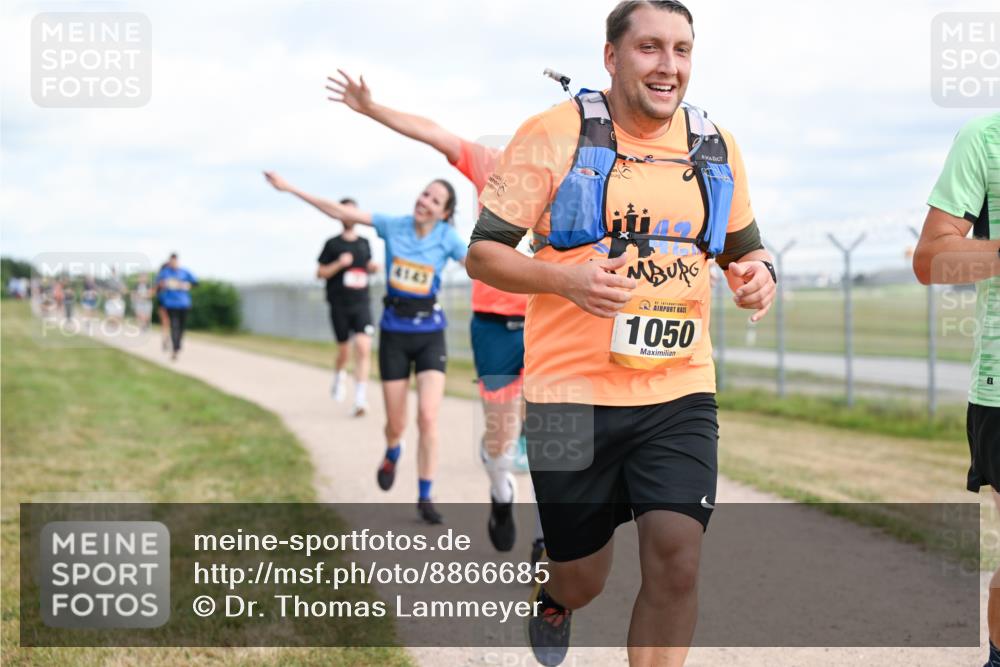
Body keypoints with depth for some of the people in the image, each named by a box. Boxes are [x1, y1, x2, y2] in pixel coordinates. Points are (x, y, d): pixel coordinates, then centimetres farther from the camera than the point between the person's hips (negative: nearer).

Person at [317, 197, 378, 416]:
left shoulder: (365, 243, 11)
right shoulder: (332, 244, 1)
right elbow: (320, 273, 1)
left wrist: (373, 267, 3)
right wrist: (339, 264, -15)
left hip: (361, 304, 1)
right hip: (339, 305, -1)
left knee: (363, 347, -15)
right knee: (344, 350, 7)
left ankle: (360, 398, -16)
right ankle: (339, 375, 42)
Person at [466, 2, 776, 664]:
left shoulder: (716, 147, 8)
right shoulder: (555, 135, -6)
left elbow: (744, 244, 23)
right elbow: (483, 252, -6)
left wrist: (758, 271, -2)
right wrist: (566, 277, -24)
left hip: (680, 392, 3)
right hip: (573, 392, -3)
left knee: (676, 562, -12)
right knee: (581, 578, 10)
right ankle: (554, 598, 49)